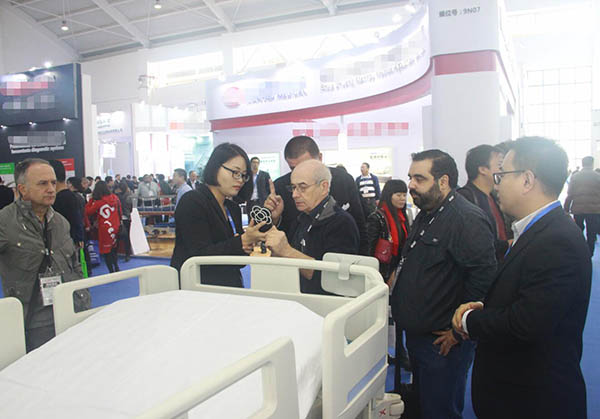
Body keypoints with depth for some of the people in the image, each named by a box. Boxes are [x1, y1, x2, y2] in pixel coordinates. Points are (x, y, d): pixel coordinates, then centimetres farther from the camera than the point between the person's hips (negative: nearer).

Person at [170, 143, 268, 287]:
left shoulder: (233, 208, 15)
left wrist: (245, 247, -4)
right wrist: (242, 241, -20)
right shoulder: (191, 202, -8)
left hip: (230, 287, 7)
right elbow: (201, 255, -16)